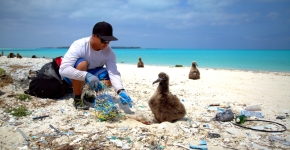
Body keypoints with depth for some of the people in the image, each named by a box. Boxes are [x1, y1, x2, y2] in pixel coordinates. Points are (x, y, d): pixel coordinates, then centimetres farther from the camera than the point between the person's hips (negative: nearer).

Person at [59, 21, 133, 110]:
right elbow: (63, 69, -41)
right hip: (74, 75, -4)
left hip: (91, 73, 4)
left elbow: (113, 73, -29)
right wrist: (86, 76, -55)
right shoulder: (79, 46, -31)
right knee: (82, 64, -36)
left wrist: (121, 91, -48)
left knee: (109, 78, -23)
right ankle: (77, 99, -15)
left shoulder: (109, 52, -19)